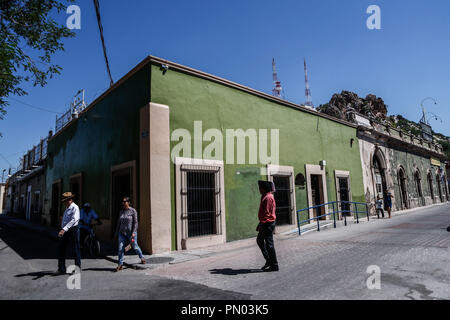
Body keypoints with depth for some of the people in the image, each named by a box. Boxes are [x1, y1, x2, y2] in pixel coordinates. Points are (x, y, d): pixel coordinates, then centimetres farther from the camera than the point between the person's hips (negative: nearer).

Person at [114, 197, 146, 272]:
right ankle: (120, 264, 8)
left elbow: (135, 222, -11)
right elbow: (119, 223, 14)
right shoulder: (121, 212, 7)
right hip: (122, 233, 4)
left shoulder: (133, 211, -8)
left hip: (131, 233, -4)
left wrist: (133, 232, -17)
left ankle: (142, 257, 31)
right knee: (120, 248, -2)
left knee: (135, 247, 8)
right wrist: (116, 233, 14)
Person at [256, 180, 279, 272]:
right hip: (265, 224, 11)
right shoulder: (265, 196, 14)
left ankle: (274, 265, 8)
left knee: (269, 244, -3)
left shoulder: (268, 197, -18)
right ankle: (269, 260, 25)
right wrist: (260, 224, 21)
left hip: (268, 223, -11)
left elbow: (267, 213, -22)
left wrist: (262, 224, -22)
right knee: (259, 240, 18)